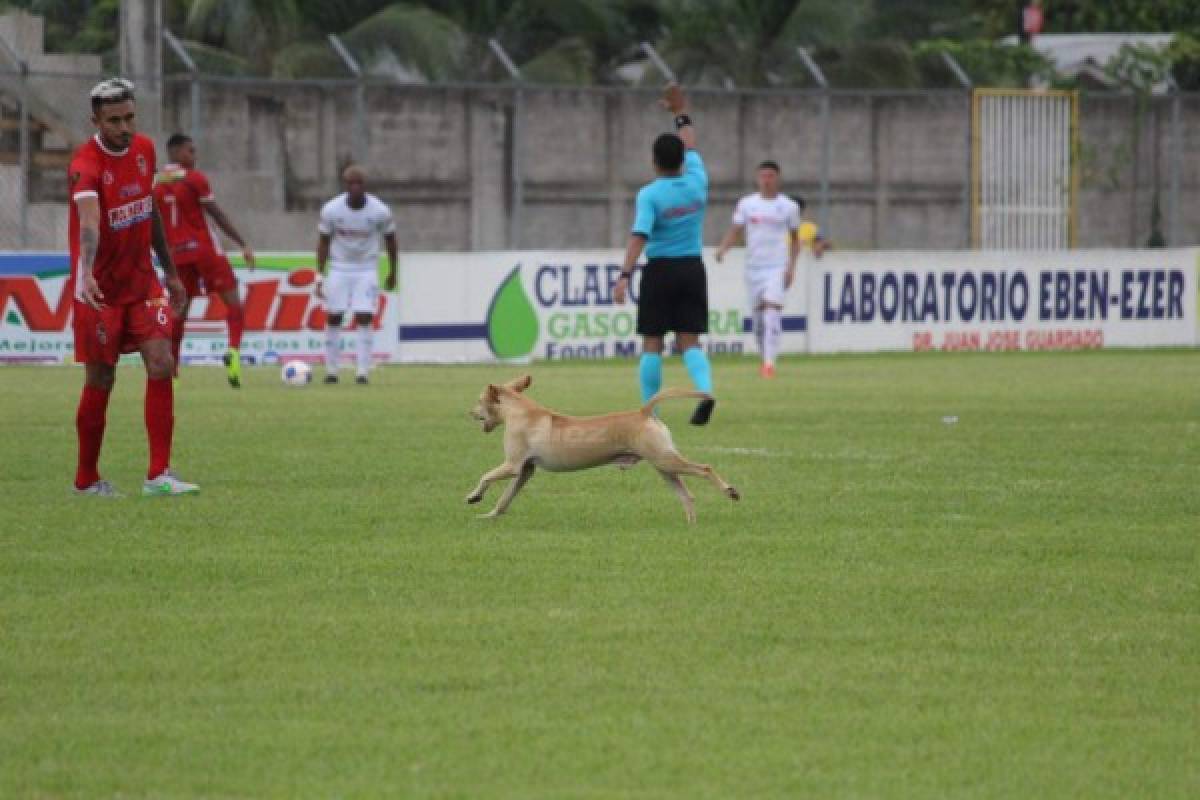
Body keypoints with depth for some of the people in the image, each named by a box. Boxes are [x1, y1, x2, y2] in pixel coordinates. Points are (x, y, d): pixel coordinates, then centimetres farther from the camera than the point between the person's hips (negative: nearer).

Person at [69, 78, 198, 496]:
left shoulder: (144, 149, 2)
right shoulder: (86, 164, -21)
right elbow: (89, 219, -41)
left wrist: (170, 271, 21)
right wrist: (87, 272, -57)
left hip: (142, 281, 5)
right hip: (100, 289, -5)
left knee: (162, 364, -9)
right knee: (100, 382, 2)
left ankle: (158, 475, -8)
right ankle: (86, 479, 18)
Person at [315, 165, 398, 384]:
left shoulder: (380, 212, -14)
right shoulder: (331, 210, -13)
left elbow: (390, 240, 3)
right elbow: (323, 243, -1)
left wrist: (392, 272, 11)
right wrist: (320, 277, -4)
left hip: (367, 270, -1)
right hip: (339, 269, 1)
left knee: (364, 318, -10)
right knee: (333, 318, 0)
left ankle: (363, 372, -8)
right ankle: (331, 371, 9)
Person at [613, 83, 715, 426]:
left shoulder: (650, 194, -11)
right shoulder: (697, 183, 1)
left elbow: (639, 236, -21)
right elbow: (690, 149, 20)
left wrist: (625, 276, -26)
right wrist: (682, 114, 32)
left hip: (660, 271, -3)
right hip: (693, 268, 4)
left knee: (652, 345, 5)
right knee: (689, 342, 3)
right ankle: (705, 390, -23)